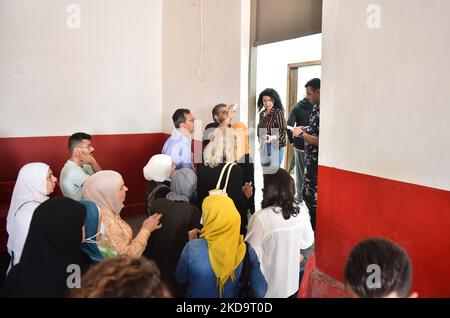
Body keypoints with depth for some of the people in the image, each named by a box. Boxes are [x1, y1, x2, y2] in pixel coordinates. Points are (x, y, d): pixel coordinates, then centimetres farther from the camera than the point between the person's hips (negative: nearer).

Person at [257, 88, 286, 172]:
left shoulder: (278, 113, -10)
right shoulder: (262, 113, 9)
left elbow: (283, 132, -14)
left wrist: (273, 138, -30)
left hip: (275, 148, -6)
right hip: (264, 148, 6)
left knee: (272, 172, -9)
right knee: (264, 171, 5)